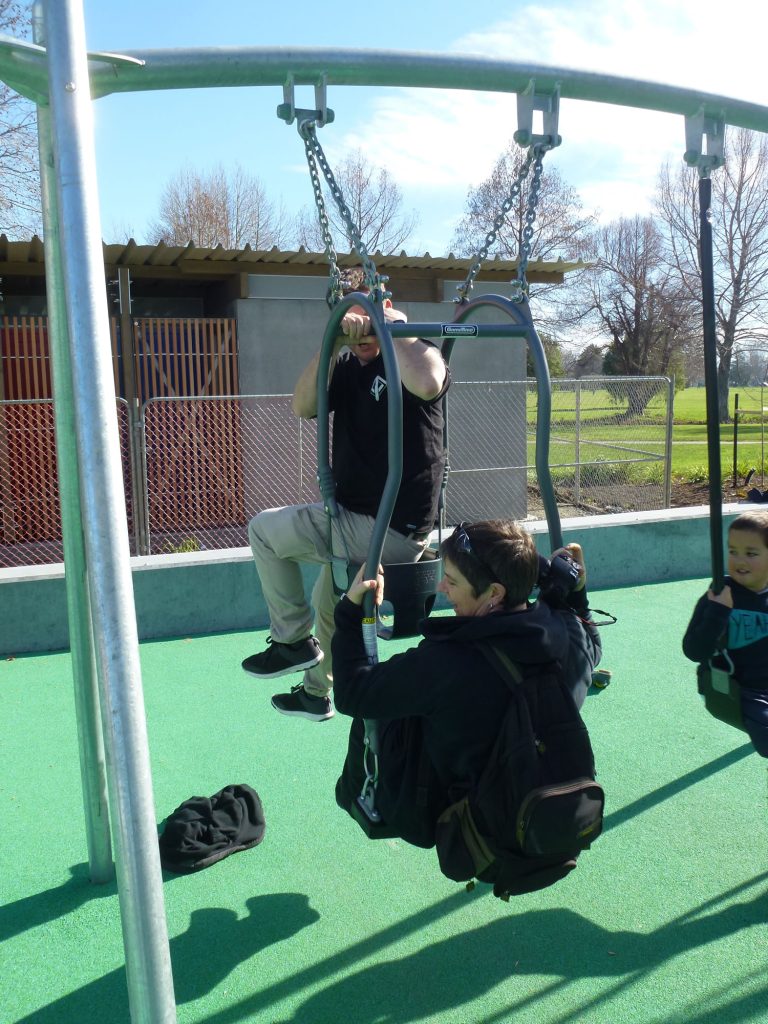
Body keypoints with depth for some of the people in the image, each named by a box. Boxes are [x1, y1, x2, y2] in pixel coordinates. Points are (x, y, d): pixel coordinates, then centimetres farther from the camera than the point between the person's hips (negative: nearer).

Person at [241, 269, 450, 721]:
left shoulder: (416, 353, -12)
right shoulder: (349, 363, 6)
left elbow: (427, 383, -38)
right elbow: (304, 406, -10)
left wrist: (396, 329, -22)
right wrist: (332, 341, -20)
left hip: (394, 531, -9)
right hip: (363, 522, 9)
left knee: (264, 530, -2)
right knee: (327, 603, 30)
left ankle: (293, 640, 11)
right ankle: (316, 694, 53)